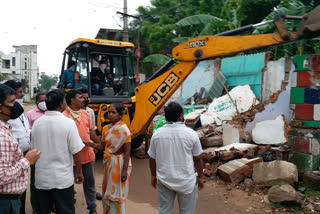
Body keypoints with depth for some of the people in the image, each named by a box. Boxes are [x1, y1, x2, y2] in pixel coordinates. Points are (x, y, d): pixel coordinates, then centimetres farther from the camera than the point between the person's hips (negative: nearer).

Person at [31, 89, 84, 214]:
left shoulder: (37, 123, 0)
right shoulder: (68, 122, -13)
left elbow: (33, 149, 9)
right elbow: (76, 152, -12)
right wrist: (79, 172, 1)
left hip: (41, 178, 5)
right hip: (63, 178, -4)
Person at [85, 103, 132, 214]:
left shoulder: (123, 129, -15)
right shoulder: (106, 128, 6)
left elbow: (127, 152, -16)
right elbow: (102, 146, 7)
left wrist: (124, 170, -19)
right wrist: (91, 144, -11)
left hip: (119, 163, -7)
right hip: (109, 163, 7)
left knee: (116, 193, 3)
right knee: (108, 191, 18)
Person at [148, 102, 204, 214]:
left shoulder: (157, 134, -7)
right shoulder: (191, 133, -13)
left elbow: (152, 159, 1)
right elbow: (197, 159, -5)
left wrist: (153, 176, 16)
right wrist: (200, 177, 10)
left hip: (164, 180, 2)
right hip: (186, 181, -2)